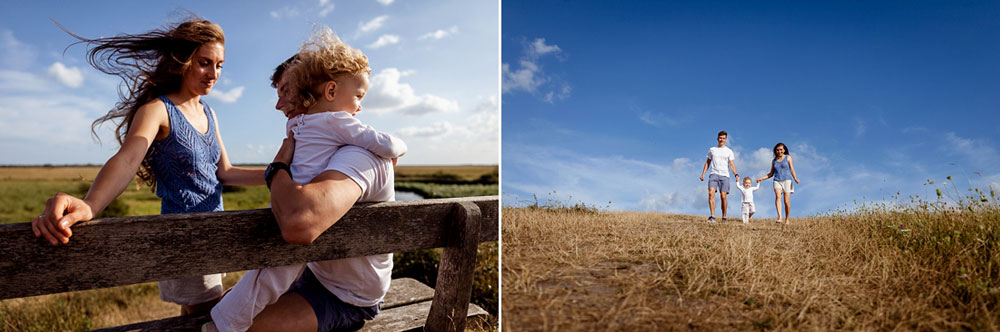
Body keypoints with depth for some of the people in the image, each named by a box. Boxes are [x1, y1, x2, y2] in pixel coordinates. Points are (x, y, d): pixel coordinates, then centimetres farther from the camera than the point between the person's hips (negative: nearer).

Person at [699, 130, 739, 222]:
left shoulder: (729, 151, 10)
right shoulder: (712, 149, 15)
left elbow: (732, 164, 2)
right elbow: (708, 162, 20)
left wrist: (736, 174, -15)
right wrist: (703, 174, 10)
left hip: (724, 175, -1)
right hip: (713, 174, 1)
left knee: (723, 196, -5)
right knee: (711, 193, -18)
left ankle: (724, 217, 8)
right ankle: (712, 216, -21)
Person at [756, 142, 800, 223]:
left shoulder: (788, 158, 9)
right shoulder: (774, 161, 16)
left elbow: (792, 169, 2)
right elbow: (771, 174, 20)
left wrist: (795, 178, -15)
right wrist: (761, 178, 8)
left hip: (787, 180, -2)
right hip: (777, 181, 2)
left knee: (787, 201, -6)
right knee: (778, 196, -24)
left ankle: (787, 219, 13)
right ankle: (779, 217, -36)